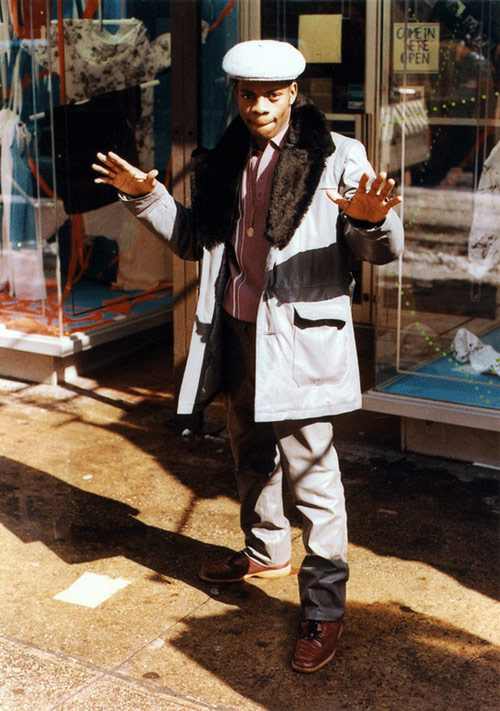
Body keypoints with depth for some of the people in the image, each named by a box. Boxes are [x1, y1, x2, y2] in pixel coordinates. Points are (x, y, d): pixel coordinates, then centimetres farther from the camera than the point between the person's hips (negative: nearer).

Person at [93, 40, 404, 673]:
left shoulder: (335, 157, -10)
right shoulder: (224, 162, 9)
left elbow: (382, 250, -14)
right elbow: (194, 241, 19)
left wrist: (371, 218, -36)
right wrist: (147, 197, 7)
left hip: (300, 340, -6)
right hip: (235, 335, 7)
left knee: (311, 474, -3)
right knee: (252, 459, 24)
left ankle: (324, 608, 11)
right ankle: (266, 552, 47)